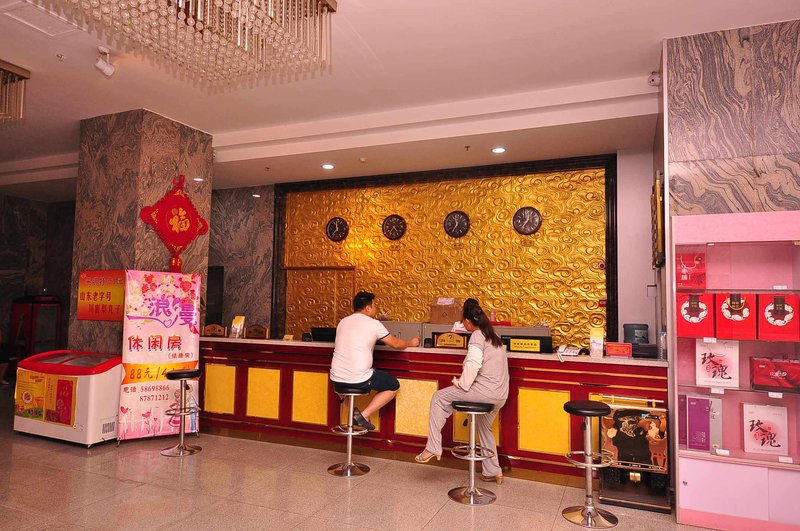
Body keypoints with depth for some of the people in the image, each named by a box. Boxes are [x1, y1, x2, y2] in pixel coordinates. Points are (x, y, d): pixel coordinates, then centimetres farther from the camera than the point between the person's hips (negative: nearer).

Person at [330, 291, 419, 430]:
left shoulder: (343, 322, 11)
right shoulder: (374, 324, -5)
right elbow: (396, 344, 4)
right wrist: (411, 342, 24)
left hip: (336, 378, 6)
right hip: (358, 379, -6)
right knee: (394, 385, 14)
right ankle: (364, 415, 3)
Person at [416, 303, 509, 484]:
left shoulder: (477, 336, -7)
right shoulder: (494, 337, 20)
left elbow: (473, 363, -22)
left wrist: (462, 383, -11)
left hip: (486, 389, -9)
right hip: (501, 394, 9)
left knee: (439, 398, -3)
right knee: (484, 428, 28)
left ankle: (433, 448, -4)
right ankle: (493, 472, 35)